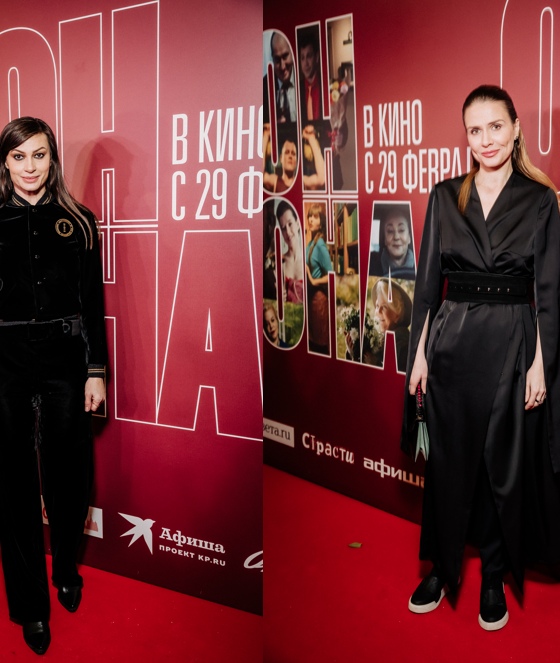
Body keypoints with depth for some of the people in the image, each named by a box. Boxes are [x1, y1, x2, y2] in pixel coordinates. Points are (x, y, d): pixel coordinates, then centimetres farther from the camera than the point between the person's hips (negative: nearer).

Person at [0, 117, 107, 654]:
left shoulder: (76, 222, 5)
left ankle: (66, 570, 38)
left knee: (68, 473, 11)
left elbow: (93, 301, 5)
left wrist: (96, 371, 1)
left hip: (65, 358, 1)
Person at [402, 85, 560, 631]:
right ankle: (442, 569, 28)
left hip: (513, 344, -1)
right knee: (449, 460, 10)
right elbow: (427, 280, 5)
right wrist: (419, 352, 1)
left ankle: (494, 578, 27)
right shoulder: (445, 197, 5)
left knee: (505, 464, 8)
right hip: (452, 341, 2)